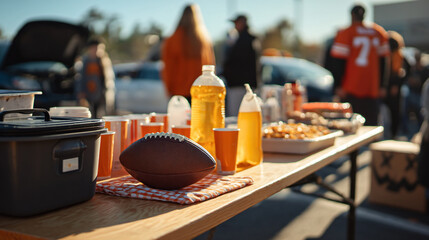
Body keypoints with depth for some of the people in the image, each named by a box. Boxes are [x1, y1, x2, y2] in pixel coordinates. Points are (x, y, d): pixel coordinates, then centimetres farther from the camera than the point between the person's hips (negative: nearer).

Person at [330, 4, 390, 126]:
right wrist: (382, 86, 16)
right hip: (372, 89, 4)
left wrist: (338, 86, -6)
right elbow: (382, 62, 12)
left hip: (351, 89, -4)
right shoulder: (379, 33, 11)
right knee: (371, 124, 8)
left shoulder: (345, 33, -4)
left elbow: (340, 62, -8)